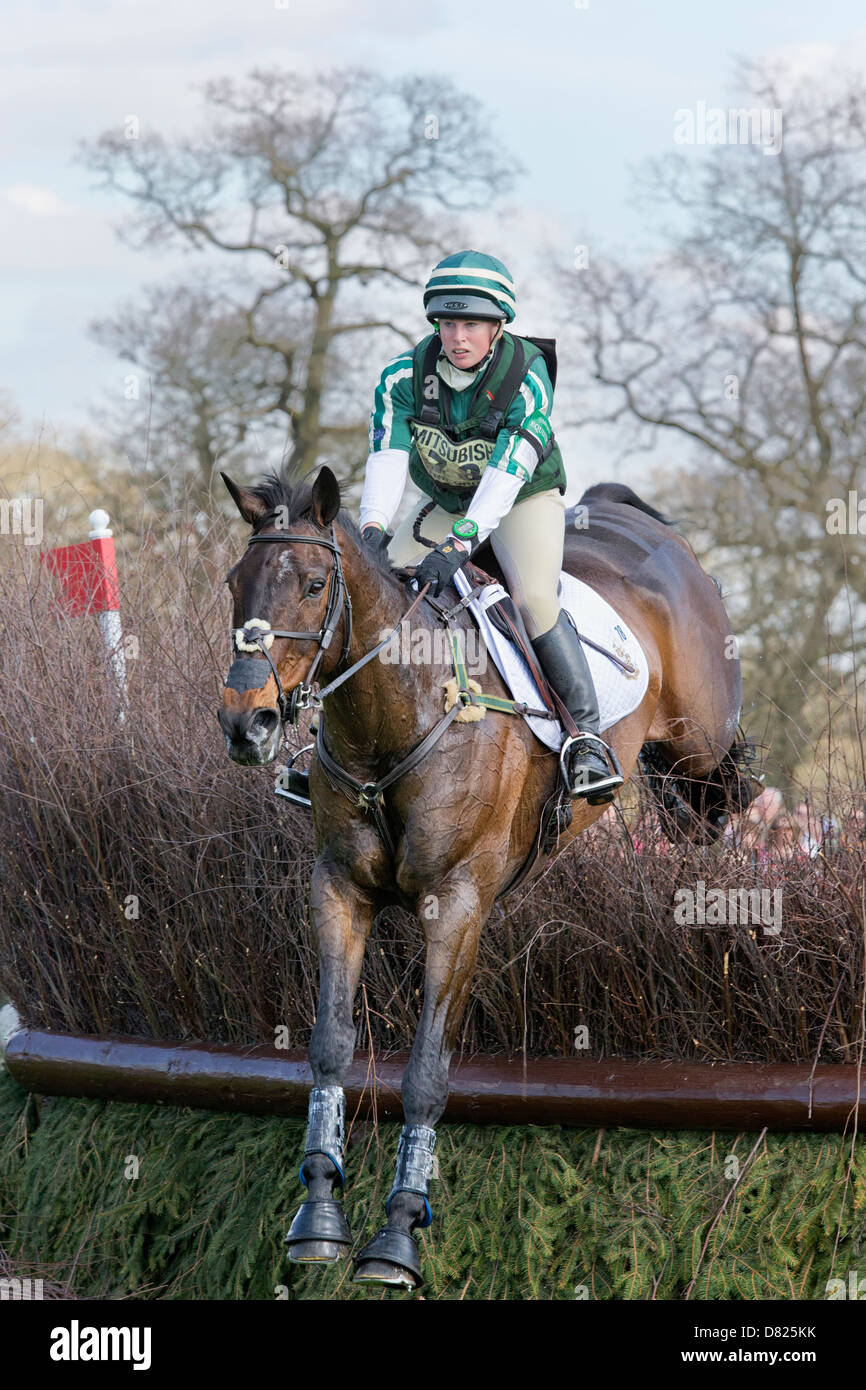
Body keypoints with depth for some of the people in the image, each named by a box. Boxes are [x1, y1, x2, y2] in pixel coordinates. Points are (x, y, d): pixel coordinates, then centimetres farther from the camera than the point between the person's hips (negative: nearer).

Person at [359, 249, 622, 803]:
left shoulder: (528, 377, -28)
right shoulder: (405, 375, -18)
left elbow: (508, 471, -38)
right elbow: (388, 456, -28)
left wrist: (460, 543, -49)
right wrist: (372, 529, -45)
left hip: (525, 498, -4)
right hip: (445, 504, 4)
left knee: (535, 598, -27)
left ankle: (586, 736, -20)